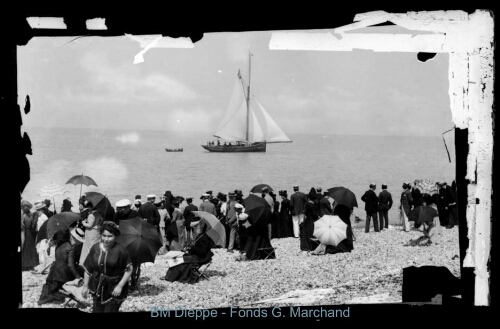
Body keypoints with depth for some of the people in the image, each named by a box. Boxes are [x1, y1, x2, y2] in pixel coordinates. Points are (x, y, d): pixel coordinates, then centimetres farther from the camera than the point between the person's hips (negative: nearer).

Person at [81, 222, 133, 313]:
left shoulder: (120, 250, -15)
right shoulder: (95, 248, -3)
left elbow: (129, 270, -10)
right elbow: (88, 269, 7)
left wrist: (120, 286, -16)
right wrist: (85, 286, 8)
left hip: (114, 289, -4)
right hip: (98, 288, 4)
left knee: (110, 310, -2)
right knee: (97, 310, 9)